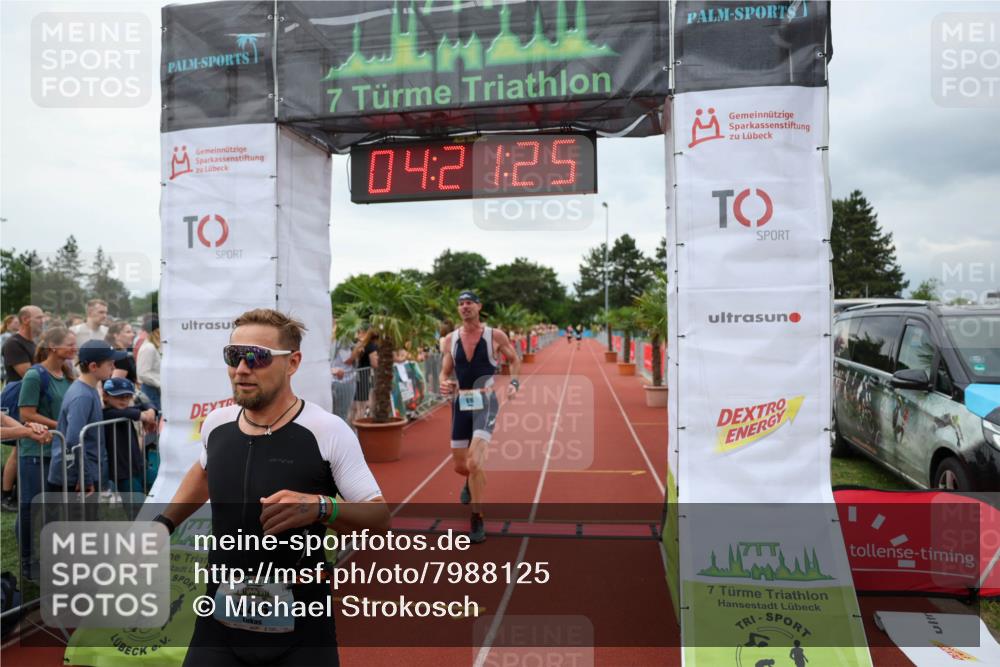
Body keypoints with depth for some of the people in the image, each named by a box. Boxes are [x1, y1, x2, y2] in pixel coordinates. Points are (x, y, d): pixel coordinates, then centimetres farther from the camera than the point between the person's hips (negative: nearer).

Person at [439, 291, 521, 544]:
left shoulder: (495, 335, -4)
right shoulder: (451, 339, 4)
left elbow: (514, 359, 11)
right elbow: (445, 372, 9)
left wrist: (514, 382, -6)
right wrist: (445, 385, -14)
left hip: (486, 403, -4)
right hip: (461, 404, 4)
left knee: (474, 462, -20)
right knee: (460, 466, 10)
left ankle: (477, 519, -2)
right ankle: (472, 481, 50)